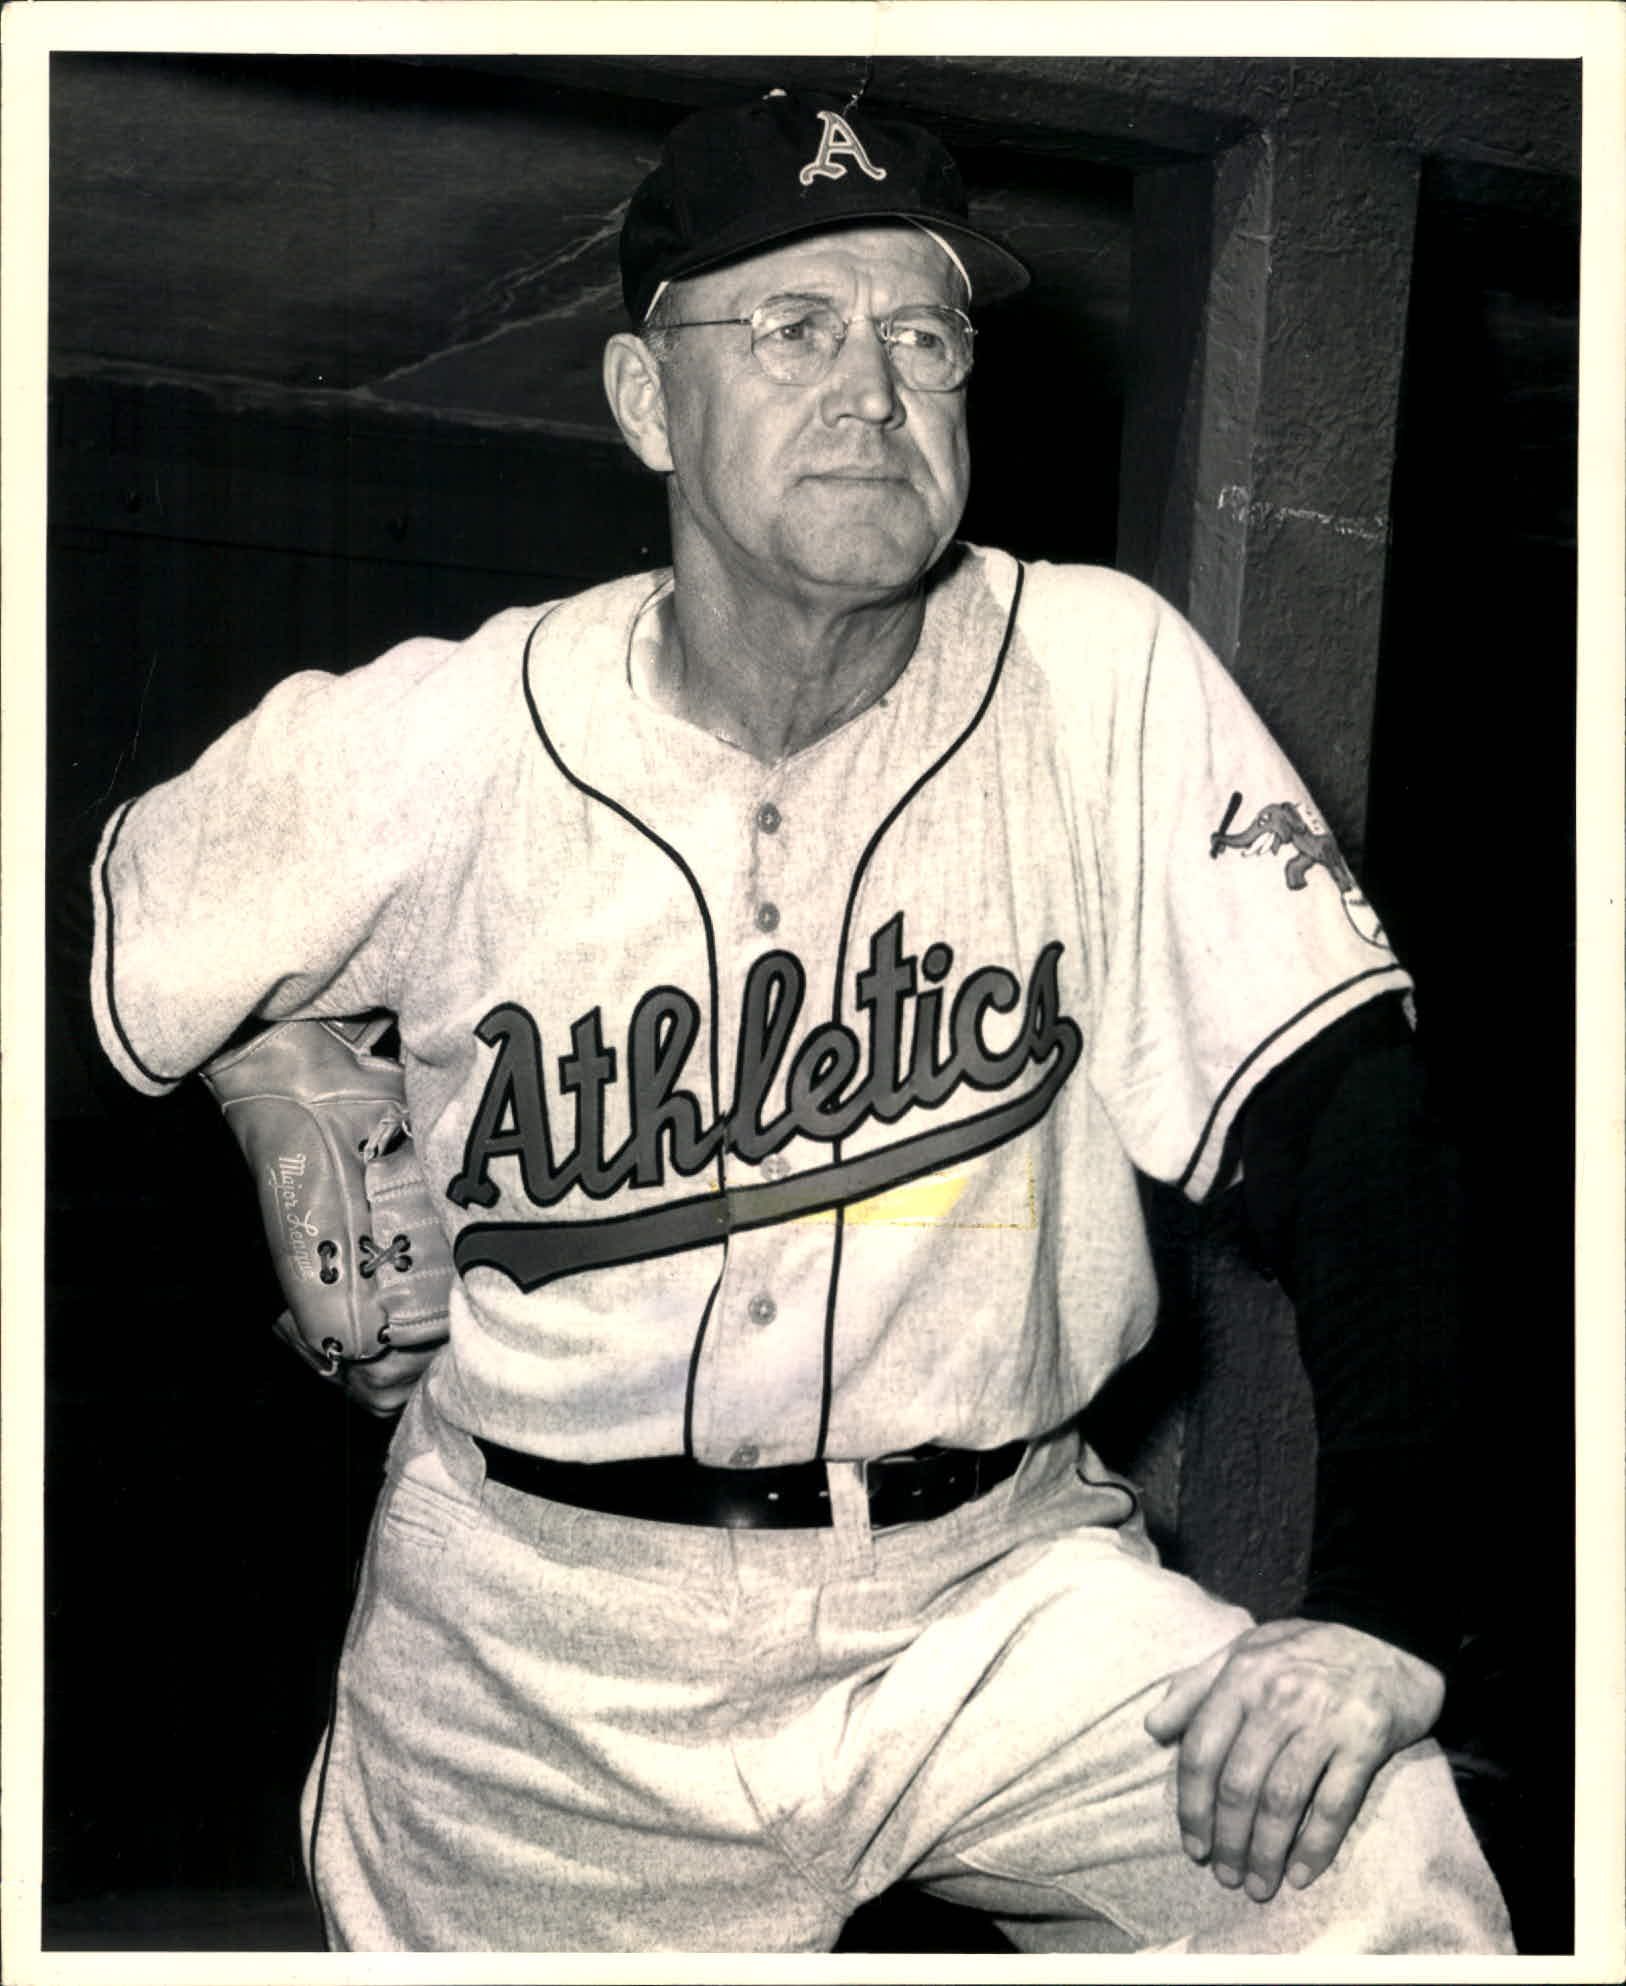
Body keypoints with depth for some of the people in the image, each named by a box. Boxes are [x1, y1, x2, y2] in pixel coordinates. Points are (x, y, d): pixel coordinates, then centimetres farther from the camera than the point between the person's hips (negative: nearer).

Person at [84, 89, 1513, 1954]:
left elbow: (1342, 1118, -11)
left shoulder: (1106, 679, -10)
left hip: (1001, 1588, 0)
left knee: (1380, 1875, -19)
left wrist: (1379, 1609, -20)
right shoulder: (441, 744, -9)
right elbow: (80, 969, 6)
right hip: (545, 1648, 1)